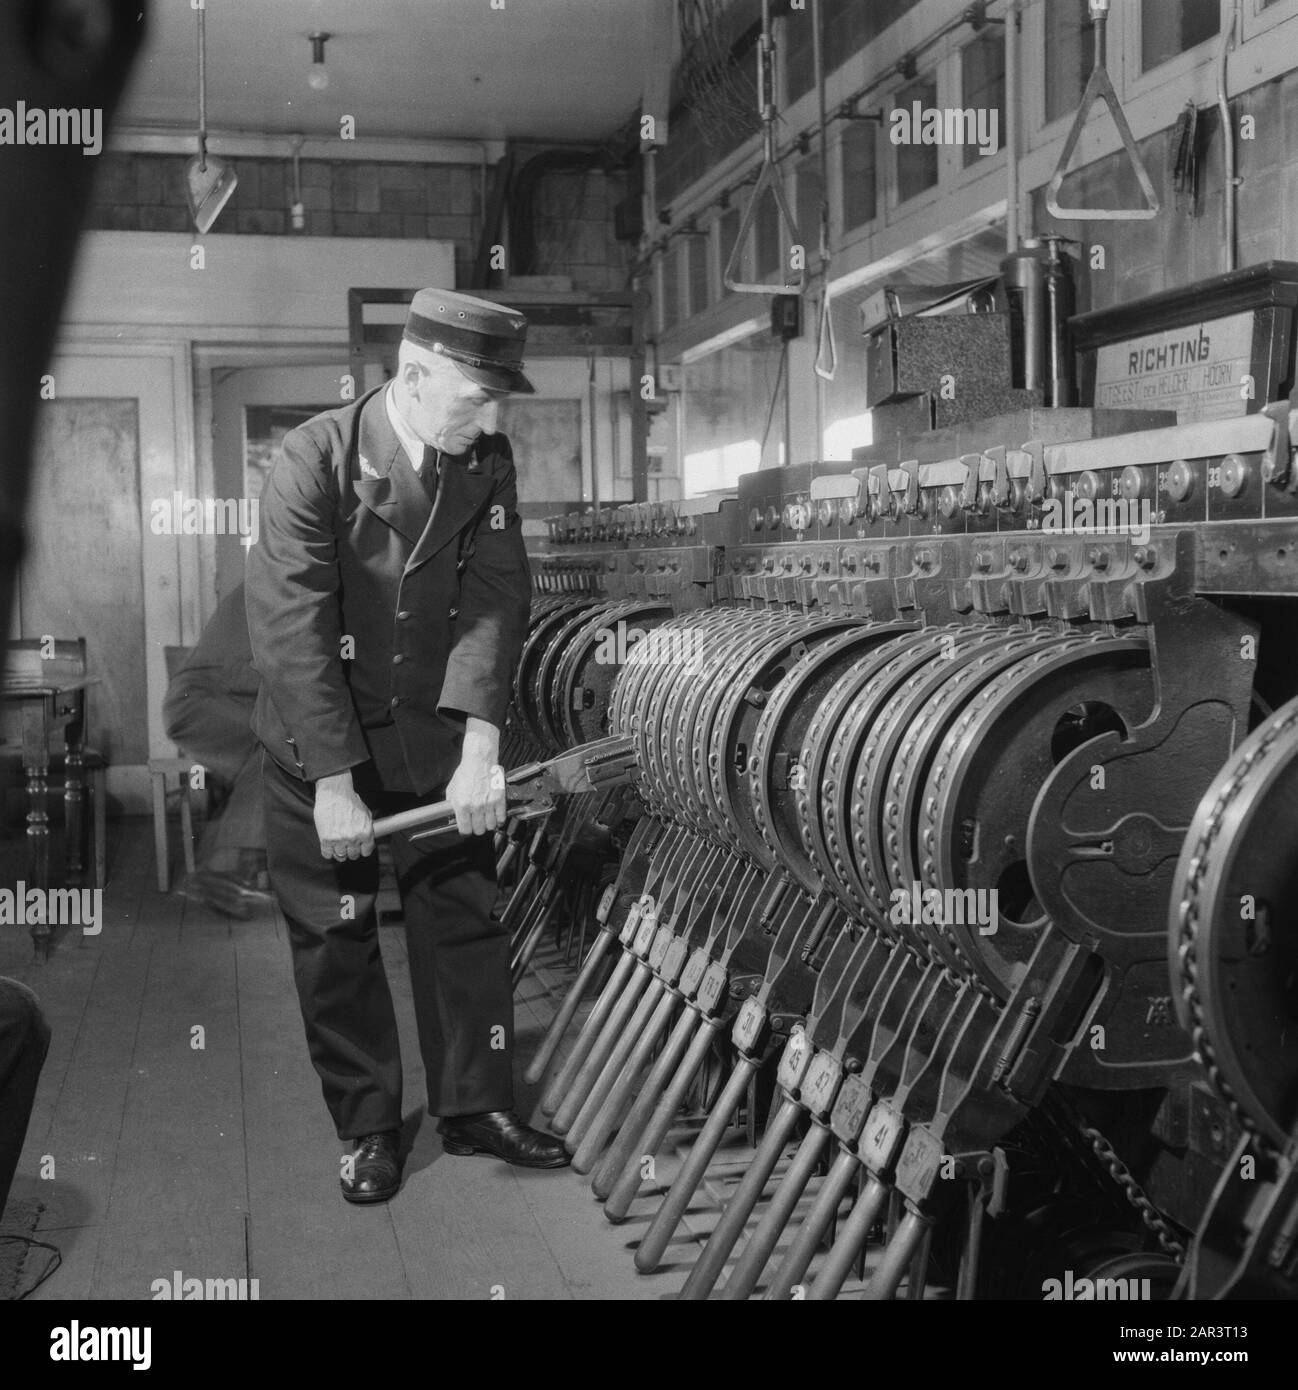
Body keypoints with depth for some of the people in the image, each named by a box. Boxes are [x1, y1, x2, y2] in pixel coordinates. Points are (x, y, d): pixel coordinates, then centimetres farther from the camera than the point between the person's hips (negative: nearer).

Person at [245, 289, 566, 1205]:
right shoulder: (316, 458, -19)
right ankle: (368, 1128, 21)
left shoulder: (488, 463, -7)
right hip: (318, 737, -3)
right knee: (334, 938, 6)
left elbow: (497, 601, -12)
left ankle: (474, 1107, 23)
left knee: (464, 918, 8)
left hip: (435, 732, 4)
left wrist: (481, 747, -24)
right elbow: (291, 624, -24)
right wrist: (334, 782, -27)